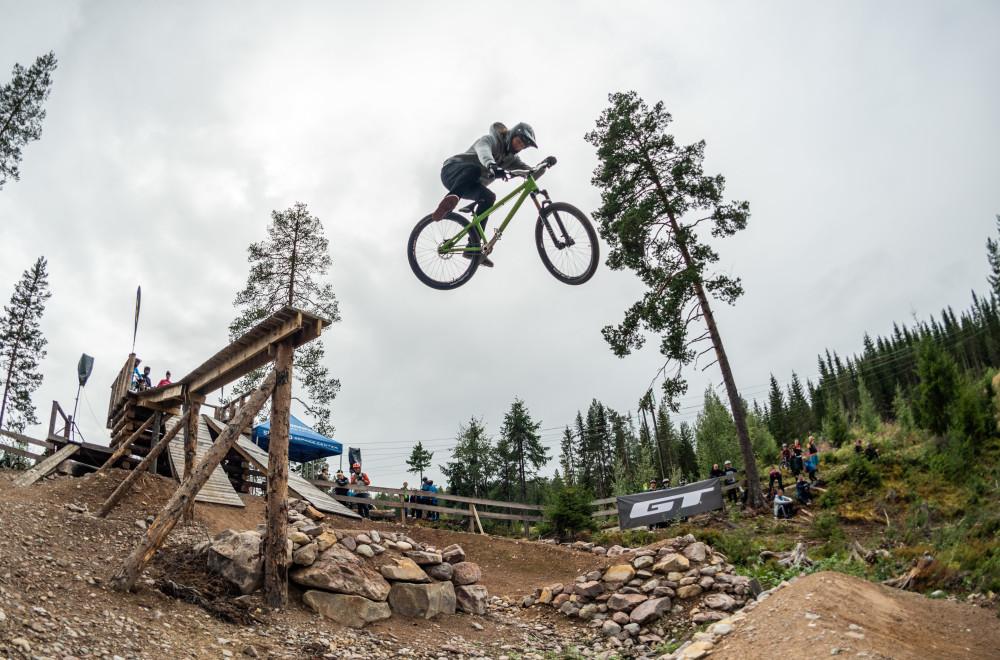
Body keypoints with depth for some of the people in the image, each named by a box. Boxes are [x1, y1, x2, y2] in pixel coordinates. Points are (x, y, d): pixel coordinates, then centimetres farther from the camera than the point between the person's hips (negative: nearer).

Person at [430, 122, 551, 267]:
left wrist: (545, 164, -20)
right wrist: (491, 165, -59)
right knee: (474, 169, -36)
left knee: (488, 197, -18)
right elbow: (483, 150, -36)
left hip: (469, 185, 8)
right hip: (452, 170, -8)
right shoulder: (490, 139, -10)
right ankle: (450, 199, -55)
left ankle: (473, 248, -17)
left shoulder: (511, 159, 12)